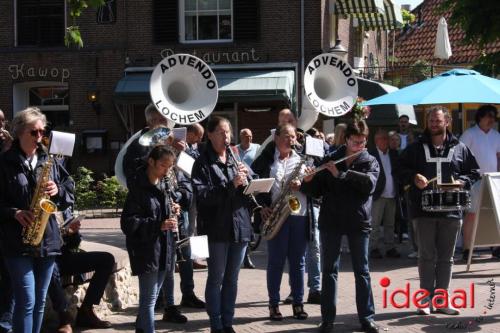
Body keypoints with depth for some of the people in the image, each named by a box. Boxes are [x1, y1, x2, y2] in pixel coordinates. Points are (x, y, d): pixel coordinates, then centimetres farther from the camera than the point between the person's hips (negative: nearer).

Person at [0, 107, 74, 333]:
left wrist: (57, 191, -9)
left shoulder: (49, 161, 10)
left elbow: (71, 193, 11)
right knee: (26, 301, -9)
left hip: (47, 240, 5)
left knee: (39, 301, 12)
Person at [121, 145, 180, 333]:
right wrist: (158, 225, -24)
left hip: (163, 248, 8)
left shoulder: (162, 185, 11)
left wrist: (171, 212, 3)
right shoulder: (138, 187, -13)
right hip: (146, 249, -8)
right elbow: (128, 223, -17)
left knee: (152, 296, 13)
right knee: (149, 298, -8)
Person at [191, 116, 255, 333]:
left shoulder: (236, 158, 13)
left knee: (232, 279, 12)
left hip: (240, 225, 5)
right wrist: (231, 184, -24)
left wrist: (246, 177, -8)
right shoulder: (203, 163, -5)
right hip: (218, 227, -5)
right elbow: (202, 196, -17)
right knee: (216, 279, 1)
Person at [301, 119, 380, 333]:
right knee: (329, 271, 4)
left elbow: (369, 183, -18)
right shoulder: (330, 160, 6)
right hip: (331, 221, 1)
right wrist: (308, 181, -14)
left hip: (358, 222, -1)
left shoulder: (370, 161, 2)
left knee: (362, 271, 4)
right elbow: (317, 191, 7)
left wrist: (341, 174, -22)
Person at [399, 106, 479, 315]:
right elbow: (401, 169, 9)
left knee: (446, 258, 6)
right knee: (427, 256, 1)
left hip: (451, 210, 1)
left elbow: (473, 171, 13)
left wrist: (462, 181, -6)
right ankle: (426, 300, 6)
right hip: (424, 210, -1)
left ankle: (441, 300, 13)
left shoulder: (459, 148, 8)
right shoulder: (416, 148, 6)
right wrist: (414, 177, -10)